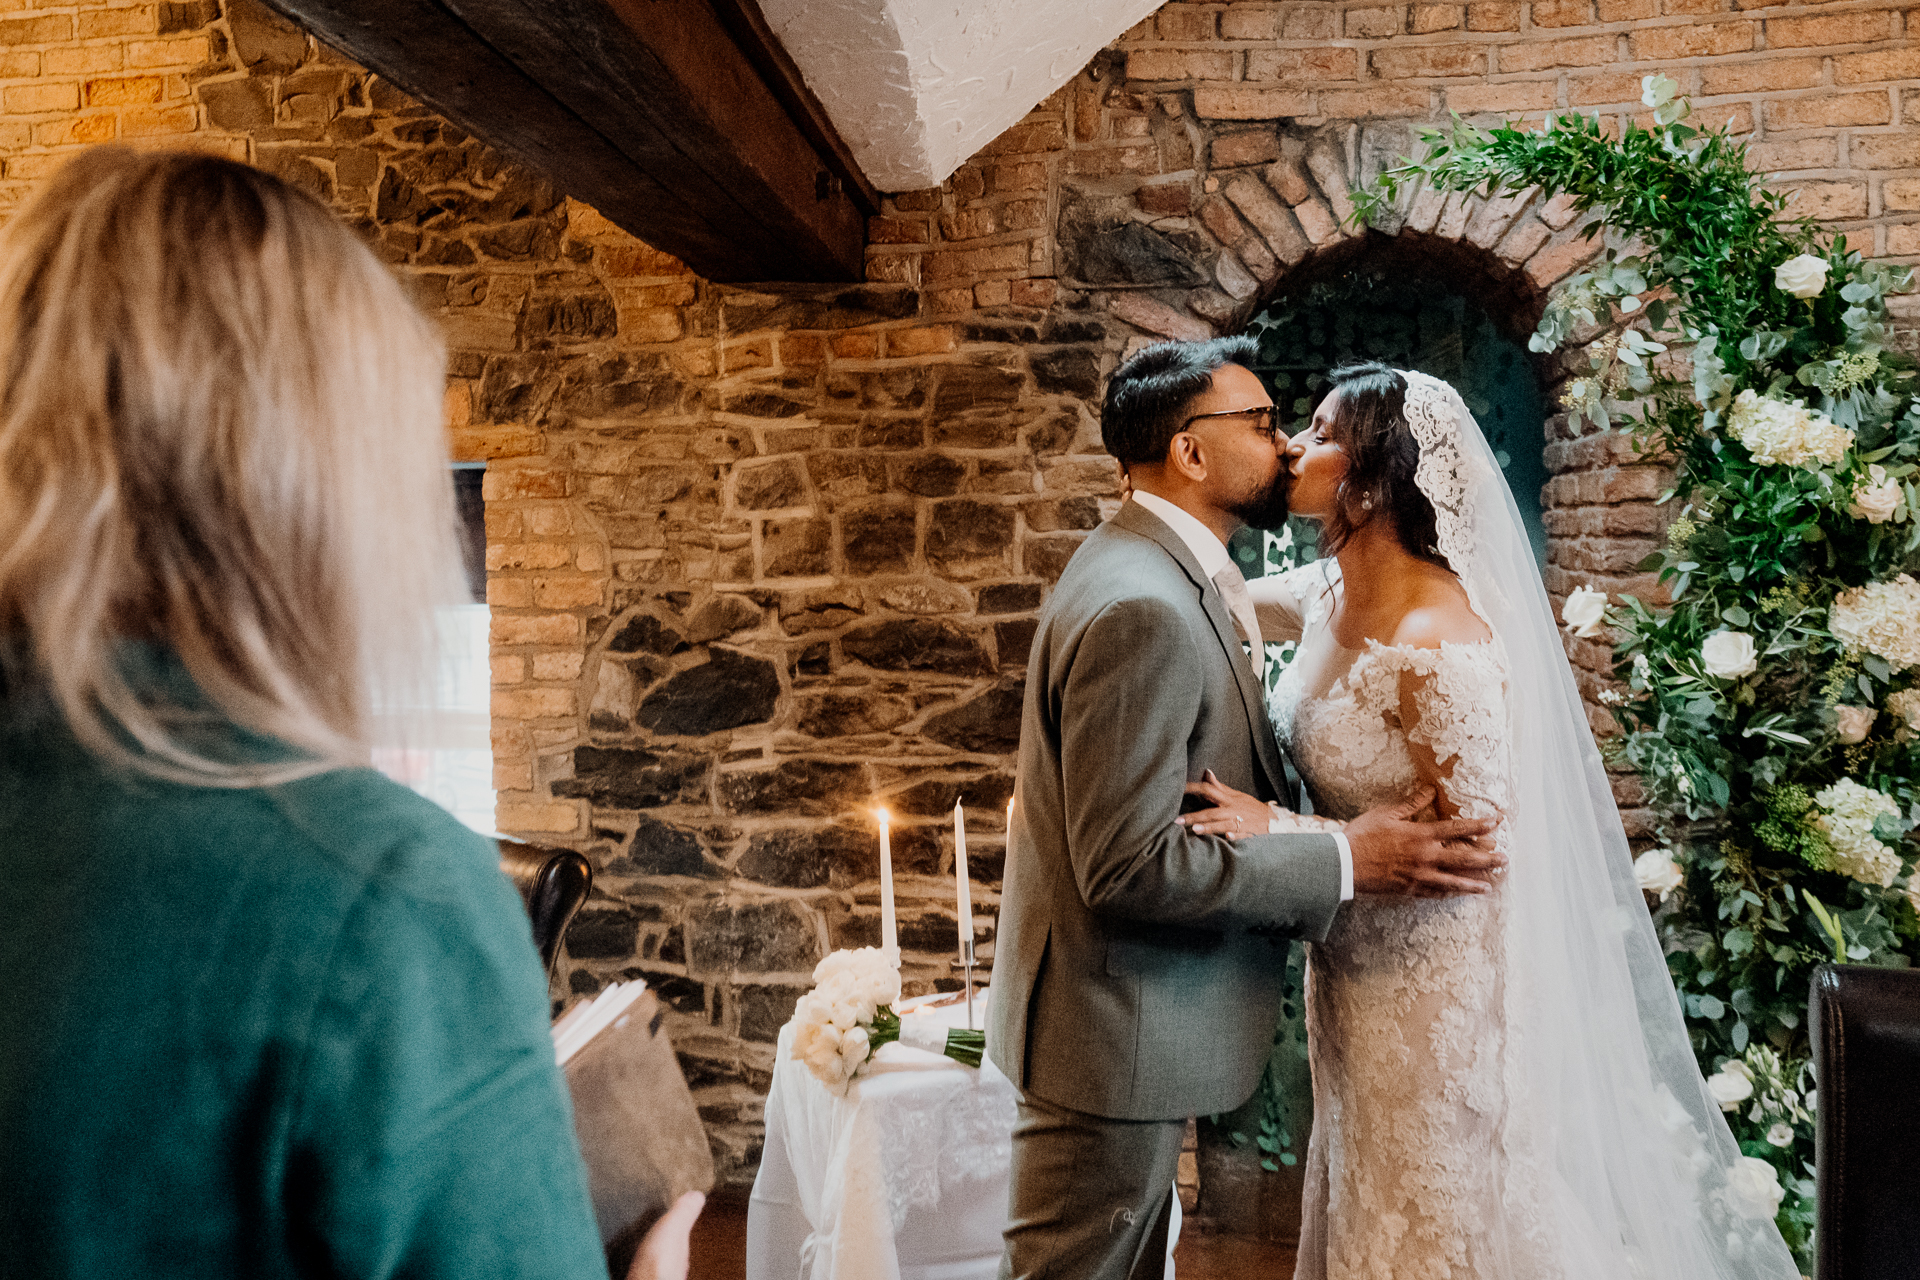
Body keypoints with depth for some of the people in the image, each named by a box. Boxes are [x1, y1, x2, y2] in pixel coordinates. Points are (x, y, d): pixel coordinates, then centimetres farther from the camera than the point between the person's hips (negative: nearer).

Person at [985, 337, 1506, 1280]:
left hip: (1134, 1026, 10)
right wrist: (1346, 861, -21)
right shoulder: (1142, 610, -25)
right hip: (1116, 1037, -10)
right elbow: (1127, 864, -27)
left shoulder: (1155, 572, 9)